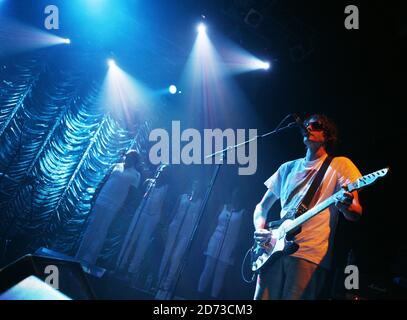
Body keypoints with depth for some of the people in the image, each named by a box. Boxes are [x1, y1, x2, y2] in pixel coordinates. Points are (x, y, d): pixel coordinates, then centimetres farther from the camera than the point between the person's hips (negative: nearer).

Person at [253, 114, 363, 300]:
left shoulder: (339, 165, 6)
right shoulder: (288, 168, 20)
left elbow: (356, 214, -1)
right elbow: (262, 206, 23)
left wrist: (345, 206, -26)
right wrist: (260, 230, 2)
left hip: (310, 255, -4)